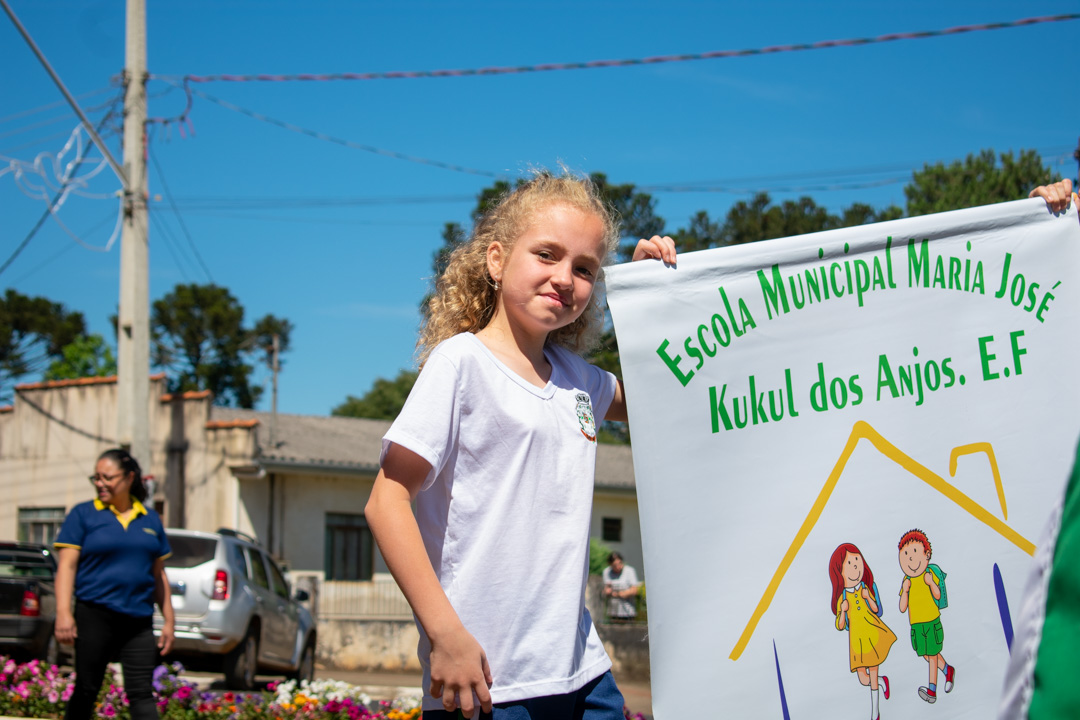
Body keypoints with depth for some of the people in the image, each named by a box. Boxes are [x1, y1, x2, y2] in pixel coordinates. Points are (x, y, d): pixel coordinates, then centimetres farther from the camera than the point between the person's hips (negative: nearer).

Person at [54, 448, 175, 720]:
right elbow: (67, 565, -3)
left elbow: (159, 574, 17)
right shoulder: (83, 514, 3)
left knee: (141, 693, -3)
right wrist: (63, 612, -15)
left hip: (139, 620, 2)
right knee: (86, 691, 5)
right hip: (95, 616, -2)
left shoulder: (150, 520, 13)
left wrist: (168, 620, 13)